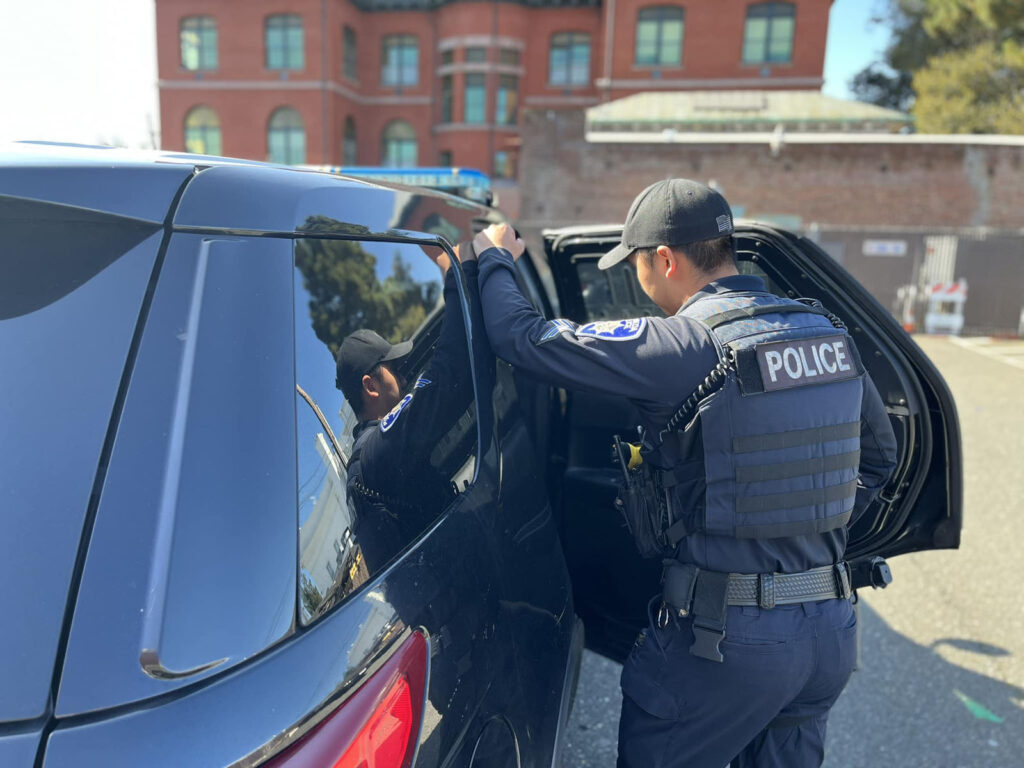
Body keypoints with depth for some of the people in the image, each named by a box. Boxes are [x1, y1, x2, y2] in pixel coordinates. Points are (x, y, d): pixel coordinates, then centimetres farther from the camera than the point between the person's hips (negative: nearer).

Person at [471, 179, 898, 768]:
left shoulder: (681, 346, -19)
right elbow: (879, 454, 15)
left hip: (728, 635, -6)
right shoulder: (828, 333, 3)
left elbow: (523, 337, -15)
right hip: (832, 631, 7)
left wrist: (496, 259, 4)